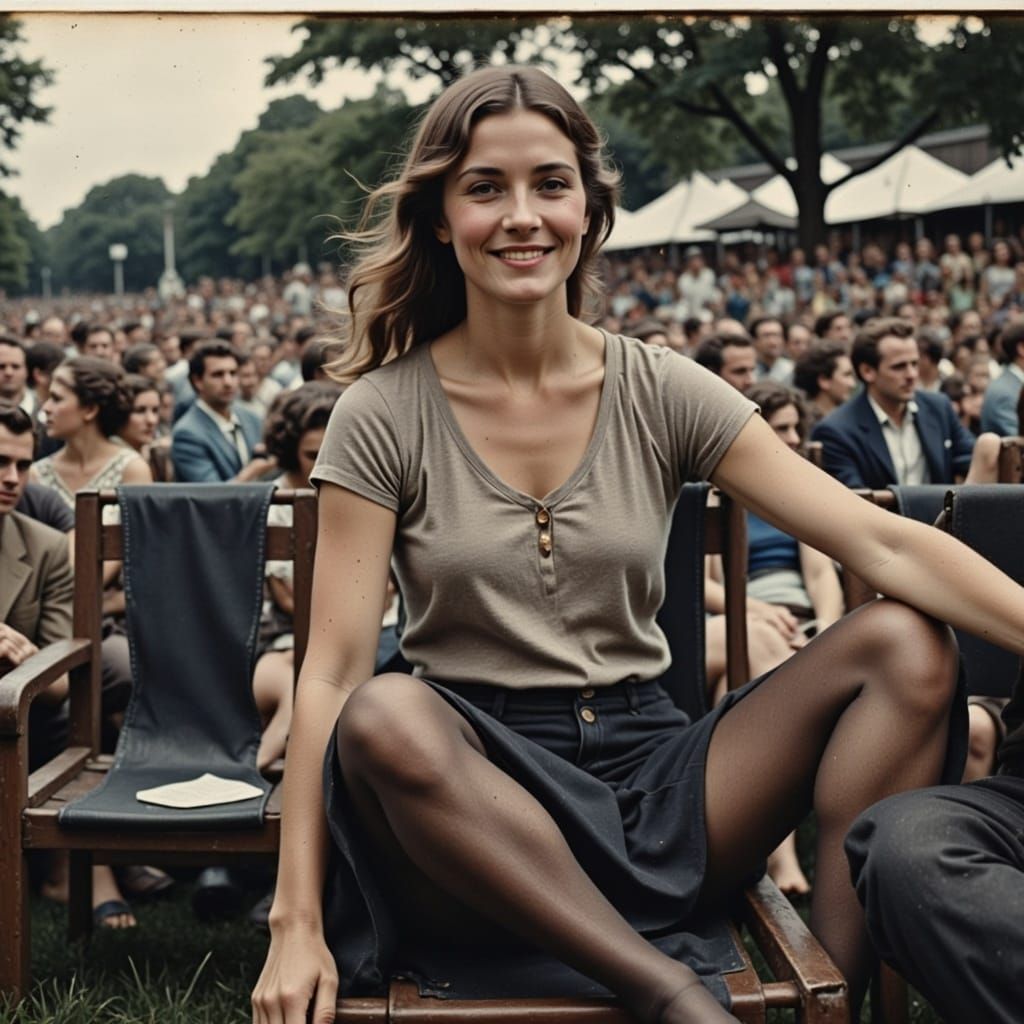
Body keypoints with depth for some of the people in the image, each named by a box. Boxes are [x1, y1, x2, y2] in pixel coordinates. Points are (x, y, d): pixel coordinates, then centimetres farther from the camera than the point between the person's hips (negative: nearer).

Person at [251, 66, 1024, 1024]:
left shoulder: (660, 392, 2)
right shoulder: (383, 418, -4)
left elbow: (883, 543, -7)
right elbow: (332, 672, -9)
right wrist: (297, 923, -17)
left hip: (648, 772, 3)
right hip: (471, 785, -2)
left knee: (906, 647, -15)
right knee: (385, 716, -35)